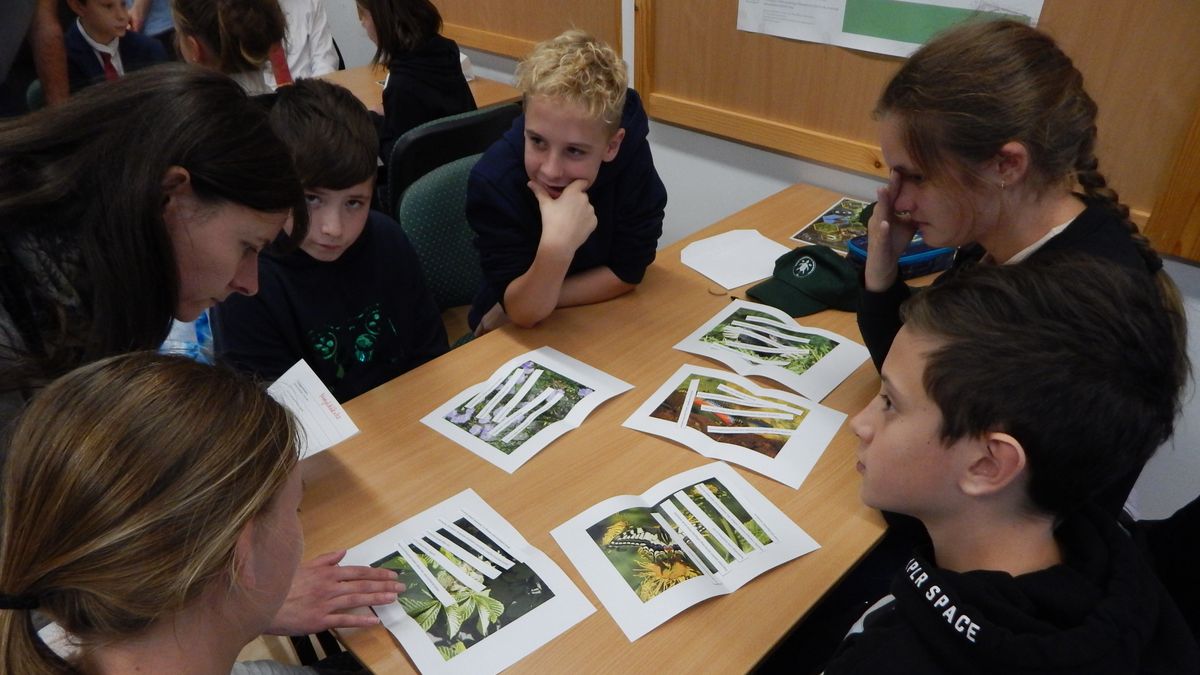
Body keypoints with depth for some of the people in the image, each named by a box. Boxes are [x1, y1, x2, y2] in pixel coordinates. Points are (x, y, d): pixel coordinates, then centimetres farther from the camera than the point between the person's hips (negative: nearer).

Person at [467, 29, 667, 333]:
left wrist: (538, 300, -18)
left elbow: (627, 272, -15)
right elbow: (524, 311, -24)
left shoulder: (630, 149, -22)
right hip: (515, 330, -1)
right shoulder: (494, 180, -26)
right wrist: (557, 246, -41)